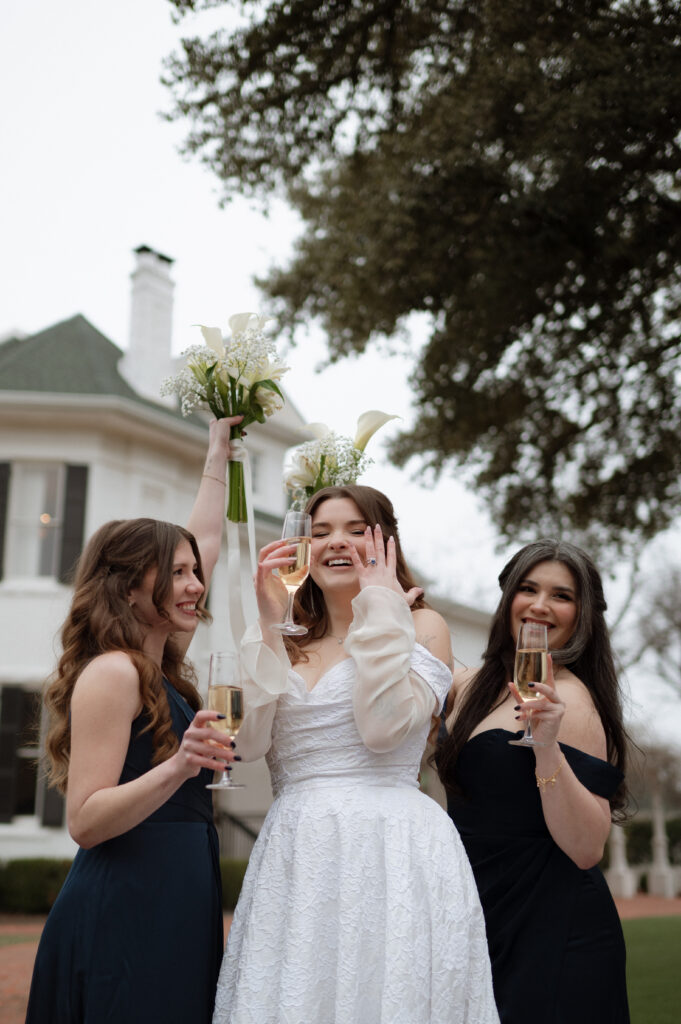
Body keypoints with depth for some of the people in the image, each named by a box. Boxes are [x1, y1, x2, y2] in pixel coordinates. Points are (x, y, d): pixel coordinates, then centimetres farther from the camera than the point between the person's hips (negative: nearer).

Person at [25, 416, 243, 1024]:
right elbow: (85, 822, -16)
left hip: (176, 916, 9)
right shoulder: (112, 672, -11)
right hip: (125, 921, -9)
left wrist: (220, 448, 30)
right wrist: (177, 768, -29)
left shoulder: (162, 669, 14)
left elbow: (204, 540, 25)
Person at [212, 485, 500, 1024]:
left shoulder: (421, 625, 4)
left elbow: (384, 728, -13)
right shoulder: (288, 643, 16)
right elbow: (249, 741, 1)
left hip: (391, 852, -4)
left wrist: (380, 609, -7)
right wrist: (270, 625, -1)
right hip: (295, 855, 4)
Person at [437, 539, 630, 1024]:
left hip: (553, 935, -7)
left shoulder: (570, 700, -15)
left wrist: (547, 747, -31)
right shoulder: (473, 684, 7)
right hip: (481, 920, 7)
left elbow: (586, 849, -19)